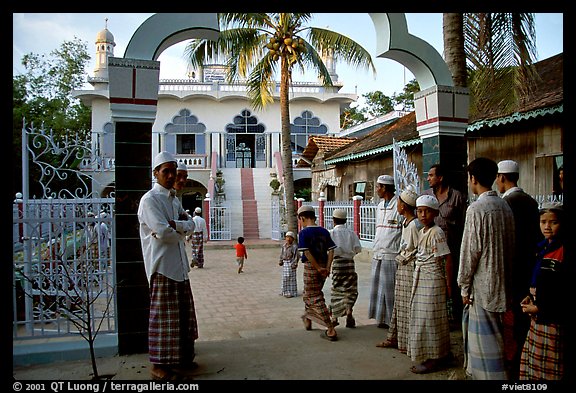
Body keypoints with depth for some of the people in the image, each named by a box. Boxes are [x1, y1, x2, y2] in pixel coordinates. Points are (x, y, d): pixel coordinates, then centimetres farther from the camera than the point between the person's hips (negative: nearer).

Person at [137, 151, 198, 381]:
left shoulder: (173, 199, 17)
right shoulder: (150, 200, -11)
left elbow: (190, 223, 8)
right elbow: (163, 233, -21)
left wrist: (175, 225, -12)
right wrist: (181, 231, -3)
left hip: (179, 264, 9)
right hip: (162, 265, -9)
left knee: (183, 312, 15)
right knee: (164, 316, -2)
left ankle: (181, 357, 28)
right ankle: (160, 366, 9)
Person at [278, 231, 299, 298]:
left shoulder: (294, 246, -11)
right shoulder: (284, 246, 8)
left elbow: (296, 255, -12)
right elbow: (281, 254, 15)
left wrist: (295, 264, -16)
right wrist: (281, 261, 9)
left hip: (291, 263, -6)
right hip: (285, 263, 7)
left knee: (291, 277, -2)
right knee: (285, 277, 14)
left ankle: (291, 292, 5)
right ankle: (284, 291, 26)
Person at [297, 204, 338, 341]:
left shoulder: (303, 233, -12)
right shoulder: (324, 231, 6)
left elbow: (307, 253, -20)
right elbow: (331, 250, -1)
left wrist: (318, 268, -15)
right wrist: (327, 268, -5)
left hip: (311, 268, -7)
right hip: (323, 266, 7)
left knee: (315, 299, -1)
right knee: (307, 294, 26)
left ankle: (331, 330, -6)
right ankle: (308, 319, 43)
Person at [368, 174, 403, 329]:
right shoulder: (380, 206, 15)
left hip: (392, 255, -8)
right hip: (378, 254, 8)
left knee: (390, 288, -2)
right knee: (378, 286, 12)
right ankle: (382, 318, 22)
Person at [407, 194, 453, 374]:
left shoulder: (436, 232, -15)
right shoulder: (422, 232, 11)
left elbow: (447, 259, -16)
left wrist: (448, 283, -13)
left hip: (432, 279, -9)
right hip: (421, 278, 9)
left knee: (430, 317, -1)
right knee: (422, 317, 15)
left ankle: (433, 359, 12)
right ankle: (428, 356, 28)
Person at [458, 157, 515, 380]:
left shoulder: (476, 208, -17)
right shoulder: (505, 206, 6)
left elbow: (470, 249, -17)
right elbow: (510, 245, 12)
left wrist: (464, 285, -9)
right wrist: (504, 274, 20)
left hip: (483, 283, -8)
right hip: (501, 281, 9)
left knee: (485, 339, 1)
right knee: (493, 334, 18)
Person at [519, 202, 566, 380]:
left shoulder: (562, 251, -18)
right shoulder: (544, 247, 10)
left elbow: (564, 292, -20)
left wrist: (540, 308, -17)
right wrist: (531, 297, 7)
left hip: (552, 319, -9)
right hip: (538, 316, 9)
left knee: (550, 368, 4)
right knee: (533, 359, 18)